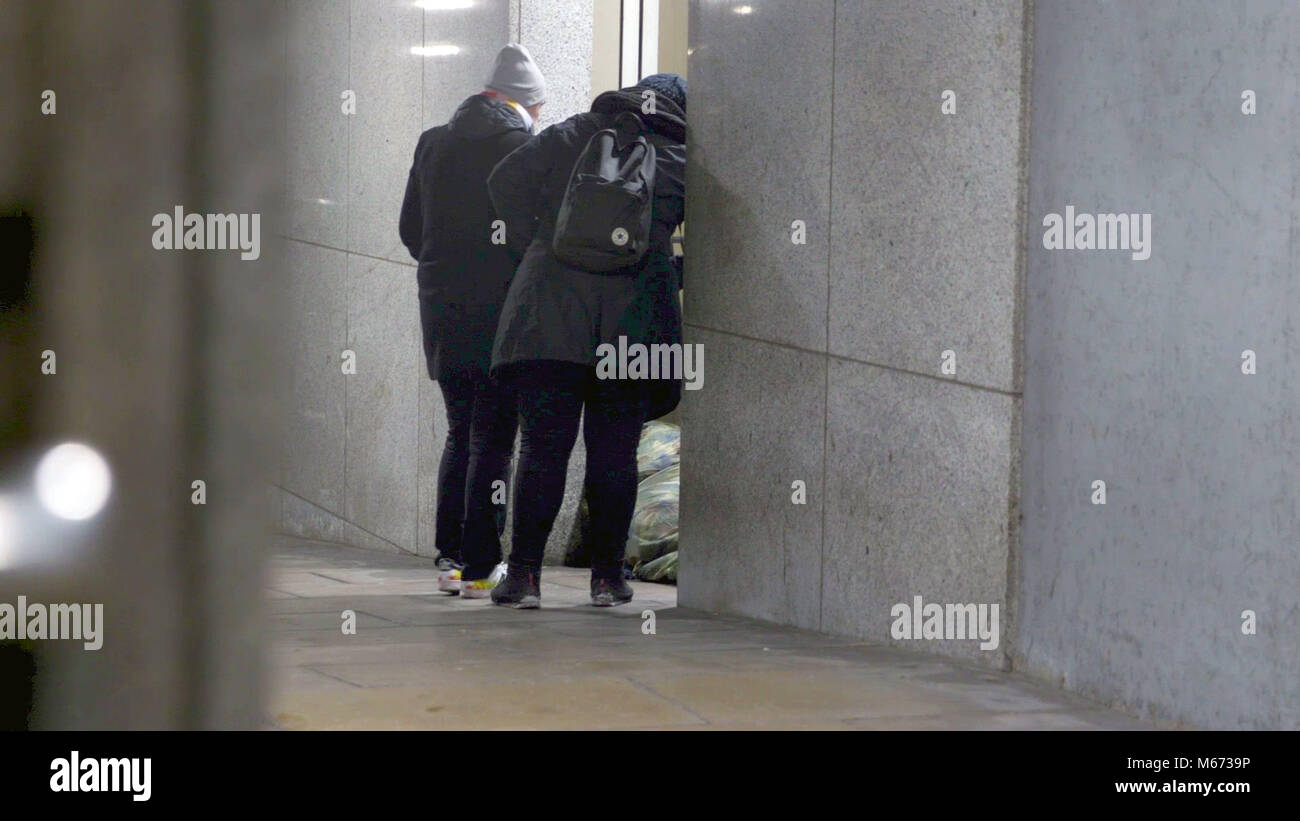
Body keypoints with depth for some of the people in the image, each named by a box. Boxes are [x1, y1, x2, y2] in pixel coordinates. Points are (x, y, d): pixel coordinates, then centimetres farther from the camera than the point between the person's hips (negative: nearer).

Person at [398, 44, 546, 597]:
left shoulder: (433, 143, 8)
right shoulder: (522, 145, -10)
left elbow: (410, 229, 11)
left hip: (442, 310, 6)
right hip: (501, 313, -6)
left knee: (460, 433, 16)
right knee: (493, 439, -1)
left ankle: (449, 558, 15)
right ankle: (480, 568, -2)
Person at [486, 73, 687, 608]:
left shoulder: (570, 136, 10)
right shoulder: (683, 162, 8)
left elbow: (506, 181, 5)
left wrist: (537, 249, 10)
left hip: (549, 310, 0)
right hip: (633, 320, 0)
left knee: (542, 446, 1)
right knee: (615, 453, 8)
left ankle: (524, 573, -4)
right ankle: (607, 576, 9)